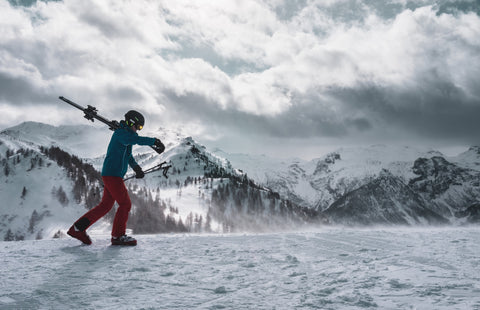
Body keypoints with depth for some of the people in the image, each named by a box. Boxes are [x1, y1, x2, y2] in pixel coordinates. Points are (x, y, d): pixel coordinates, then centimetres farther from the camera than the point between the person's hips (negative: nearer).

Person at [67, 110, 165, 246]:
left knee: (105, 205, 12)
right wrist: (154, 142, -23)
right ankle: (118, 236, 0)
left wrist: (136, 167, 9)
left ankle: (78, 228, 16)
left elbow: (128, 156, 25)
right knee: (125, 204, -8)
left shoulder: (126, 135, 20)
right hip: (112, 174, -10)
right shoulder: (120, 133, -10)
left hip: (115, 175, 10)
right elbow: (137, 139, -28)